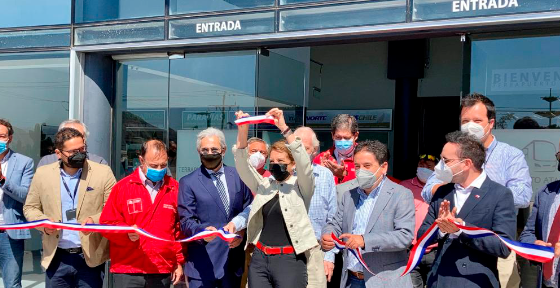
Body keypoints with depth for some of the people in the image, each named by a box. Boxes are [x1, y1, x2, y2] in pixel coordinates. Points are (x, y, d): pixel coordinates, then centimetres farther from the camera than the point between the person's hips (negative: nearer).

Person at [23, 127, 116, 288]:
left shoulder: (103, 172, -3)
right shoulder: (42, 174, 3)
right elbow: (30, 207, 12)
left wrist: (95, 220, -18)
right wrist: (44, 222, -8)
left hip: (91, 257, -2)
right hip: (56, 257, 2)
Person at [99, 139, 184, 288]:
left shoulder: (174, 188, 7)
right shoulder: (123, 187, 1)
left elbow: (180, 229, 10)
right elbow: (107, 224, 0)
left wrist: (179, 262, 9)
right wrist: (127, 233, -19)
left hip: (163, 272, 2)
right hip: (127, 272, -2)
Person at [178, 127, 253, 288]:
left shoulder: (238, 176, 9)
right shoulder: (188, 183, 0)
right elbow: (186, 221, -5)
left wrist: (242, 232, -7)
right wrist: (202, 231, -25)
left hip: (234, 260, 3)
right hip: (203, 263, -3)